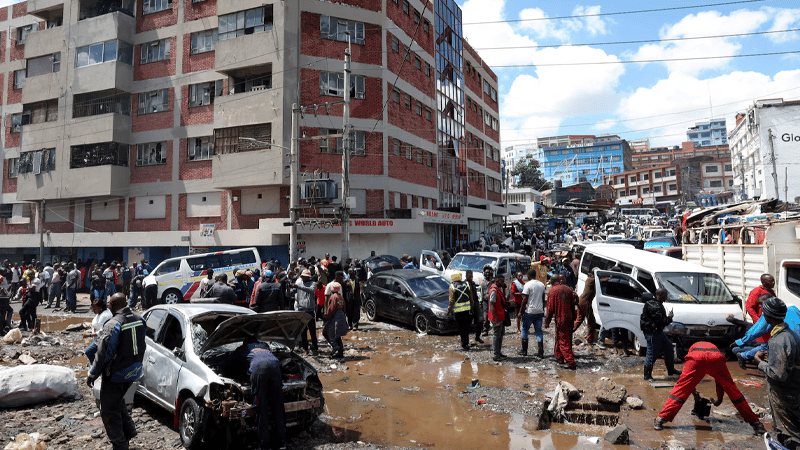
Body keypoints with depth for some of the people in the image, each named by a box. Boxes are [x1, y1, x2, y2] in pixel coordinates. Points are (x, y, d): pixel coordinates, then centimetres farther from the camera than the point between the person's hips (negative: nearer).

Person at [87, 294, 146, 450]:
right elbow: (141, 346, 13)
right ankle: (129, 431, 31)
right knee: (118, 401, 28)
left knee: (109, 409, 6)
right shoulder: (139, 320, 2)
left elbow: (104, 354, -20)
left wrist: (92, 374, -9)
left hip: (116, 373, -8)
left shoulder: (113, 325, -22)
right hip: (134, 371, 8)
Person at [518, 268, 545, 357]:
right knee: (539, 331, 8)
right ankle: (540, 352, 5)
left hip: (529, 311, -5)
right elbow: (543, 299, 15)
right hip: (539, 311, 6)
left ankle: (524, 350, 14)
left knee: (524, 330, 10)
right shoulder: (542, 285, 9)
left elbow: (525, 300, -14)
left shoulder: (528, 285, -12)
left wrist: (521, 312, -7)